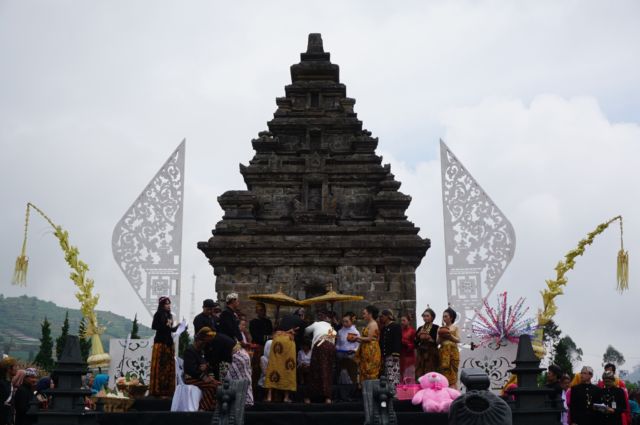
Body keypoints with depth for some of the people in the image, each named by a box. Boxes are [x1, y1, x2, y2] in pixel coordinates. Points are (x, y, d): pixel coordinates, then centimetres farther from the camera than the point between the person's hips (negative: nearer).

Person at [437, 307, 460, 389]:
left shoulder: (455, 328, 6)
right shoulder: (440, 328, 10)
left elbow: (458, 340, -1)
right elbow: (438, 342, 8)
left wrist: (450, 336, -14)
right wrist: (440, 336, -10)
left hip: (453, 351, -1)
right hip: (443, 351, 1)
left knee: (452, 372, -4)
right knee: (444, 370, -4)